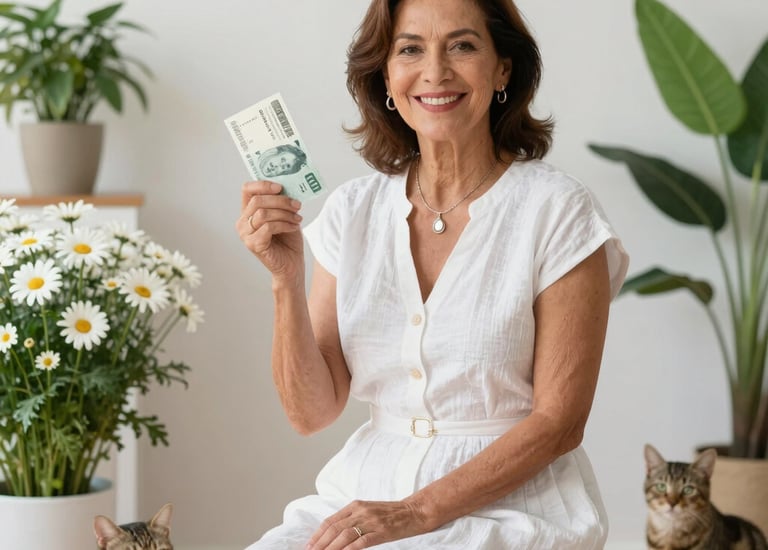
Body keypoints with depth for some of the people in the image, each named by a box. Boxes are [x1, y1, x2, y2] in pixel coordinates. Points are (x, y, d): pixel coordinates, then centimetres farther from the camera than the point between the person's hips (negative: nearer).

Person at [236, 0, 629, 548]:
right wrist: (287, 277, -13)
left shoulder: (557, 210, -8)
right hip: (366, 492, 4)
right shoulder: (353, 210, 4)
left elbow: (559, 421, -9)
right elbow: (312, 411, 1)